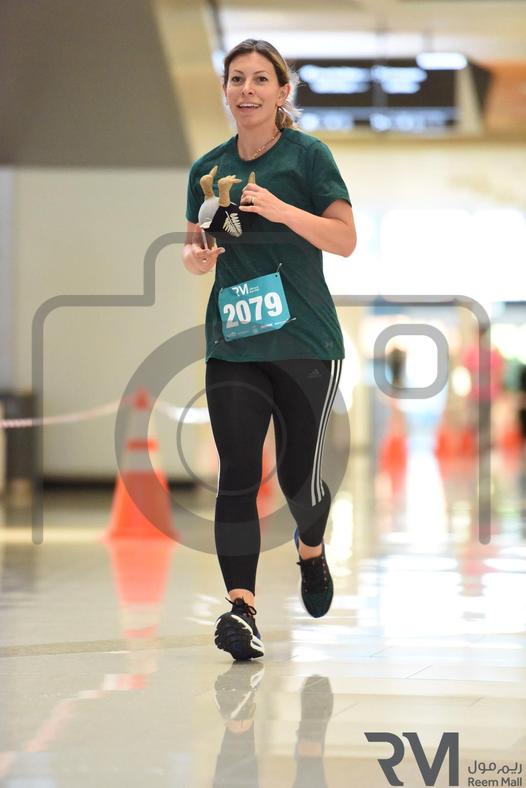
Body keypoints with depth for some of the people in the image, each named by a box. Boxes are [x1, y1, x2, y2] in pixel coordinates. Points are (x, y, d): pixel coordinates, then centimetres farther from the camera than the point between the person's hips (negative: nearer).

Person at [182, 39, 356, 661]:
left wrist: (283, 210, -21)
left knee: (299, 475, 5)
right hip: (231, 345, 3)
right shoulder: (207, 168, 10)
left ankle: (311, 549, 38)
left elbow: (346, 240, -7)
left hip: (306, 343, -3)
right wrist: (195, 257, -3)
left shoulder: (307, 155, -2)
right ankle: (241, 607, -14)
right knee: (236, 476, -10)